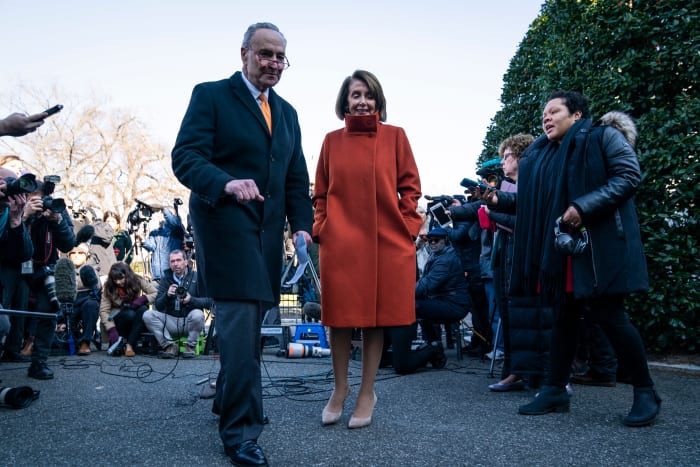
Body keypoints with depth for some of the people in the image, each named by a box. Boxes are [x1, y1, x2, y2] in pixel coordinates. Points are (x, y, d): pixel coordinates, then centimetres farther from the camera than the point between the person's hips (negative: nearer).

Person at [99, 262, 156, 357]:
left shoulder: (137, 280, -11)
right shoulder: (108, 287, -12)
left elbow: (156, 293, -13)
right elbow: (103, 311, -18)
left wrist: (143, 298, -31)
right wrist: (111, 330, -30)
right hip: (117, 317, -2)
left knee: (143, 309, -32)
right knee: (129, 314, -35)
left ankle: (129, 345, -30)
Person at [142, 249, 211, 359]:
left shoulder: (196, 277, -2)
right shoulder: (165, 279, 7)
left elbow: (208, 301, -10)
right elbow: (158, 306, 2)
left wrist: (191, 300, -26)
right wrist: (167, 295, -18)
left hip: (189, 321, -3)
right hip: (170, 321, 3)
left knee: (198, 315, -35)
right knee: (147, 315, -18)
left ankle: (191, 346, -9)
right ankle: (169, 345, -8)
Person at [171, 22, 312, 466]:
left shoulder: (287, 113, 18)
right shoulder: (211, 96, -1)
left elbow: (296, 178, 17)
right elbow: (185, 157, -13)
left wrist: (302, 226, 4)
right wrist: (226, 183, -32)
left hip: (267, 229, 6)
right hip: (225, 222, -6)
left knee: (249, 318, 12)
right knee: (241, 321, -12)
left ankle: (228, 399, 31)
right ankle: (241, 429, -3)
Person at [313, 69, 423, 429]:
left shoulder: (395, 136, 5)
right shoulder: (332, 140, 9)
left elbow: (410, 186, 6)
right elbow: (321, 192, 13)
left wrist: (407, 225, -2)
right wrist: (321, 227, 2)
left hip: (384, 240, -1)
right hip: (339, 241, 1)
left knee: (375, 318, 5)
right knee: (340, 316, 5)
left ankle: (367, 393, 19)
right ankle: (339, 389, 23)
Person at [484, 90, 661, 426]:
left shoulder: (603, 137, -1)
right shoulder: (542, 154, 17)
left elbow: (628, 176, -12)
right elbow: (531, 200, 18)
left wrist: (583, 207, -21)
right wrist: (498, 199, 2)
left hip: (600, 246, -6)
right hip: (560, 249, 6)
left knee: (609, 316, -6)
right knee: (564, 317, 9)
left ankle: (645, 393, 10)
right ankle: (555, 390, 17)